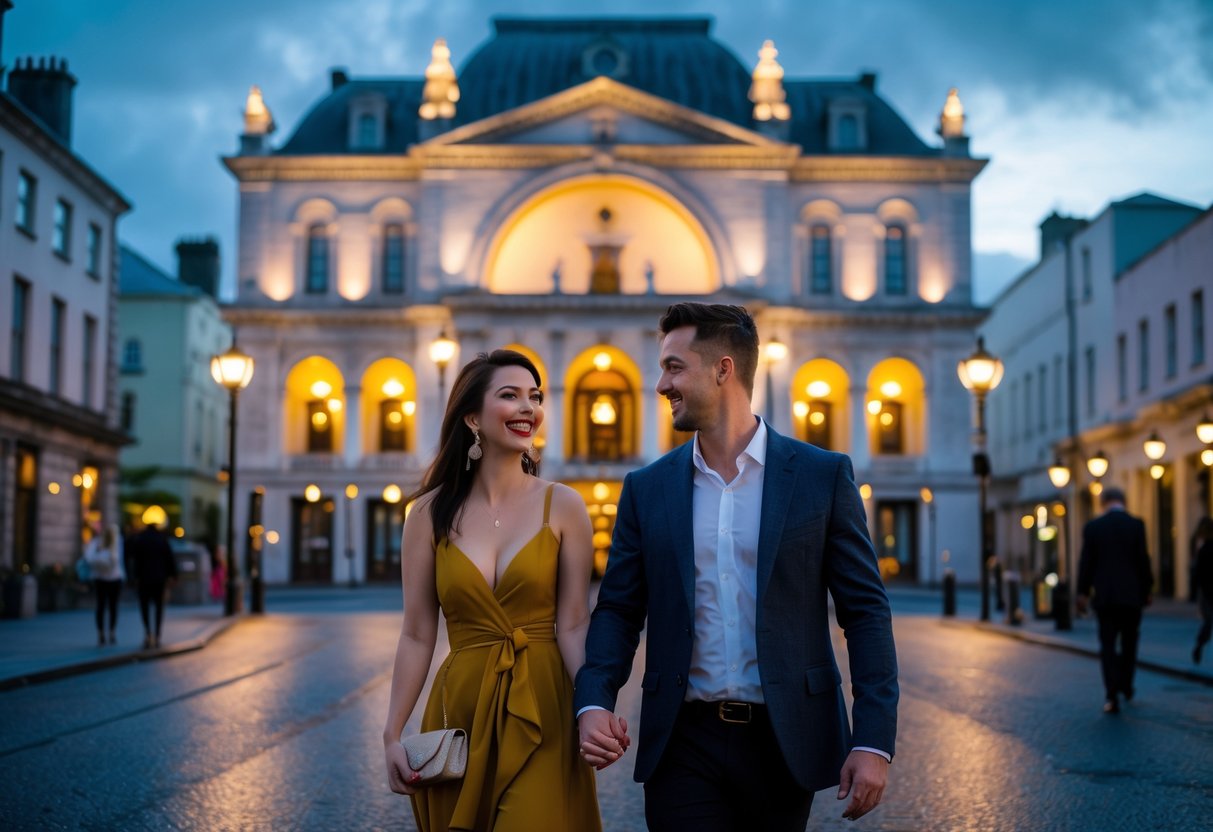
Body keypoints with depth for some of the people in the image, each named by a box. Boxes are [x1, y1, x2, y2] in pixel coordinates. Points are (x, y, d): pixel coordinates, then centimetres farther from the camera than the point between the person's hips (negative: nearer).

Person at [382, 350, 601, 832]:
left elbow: (573, 627, -5)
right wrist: (392, 734, -3)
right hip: (459, 714, 2)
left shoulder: (563, 507, -1)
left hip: (543, 717, -1)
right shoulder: (431, 513, 1)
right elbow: (417, 635, 3)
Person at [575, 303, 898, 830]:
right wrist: (594, 704, -11)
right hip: (683, 746, 1)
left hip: (784, 743, -1)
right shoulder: (647, 489, 5)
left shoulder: (823, 476, -1)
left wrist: (873, 741, -9)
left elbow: (866, 612, -2)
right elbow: (618, 610, 7)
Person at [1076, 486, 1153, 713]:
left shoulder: (1092, 527, -1)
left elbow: (1086, 563, 1)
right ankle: (1125, 685, 26)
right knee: (1129, 641, 19)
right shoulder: (1136, 525, -5)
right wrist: (1146, 590, 7)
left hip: (1104, 595, 0)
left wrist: (1083, 593, 8)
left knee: (1107, 645, 2)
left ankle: (1111, 695, -8)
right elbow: (1143, 560, -4)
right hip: (1132, 594, 0)